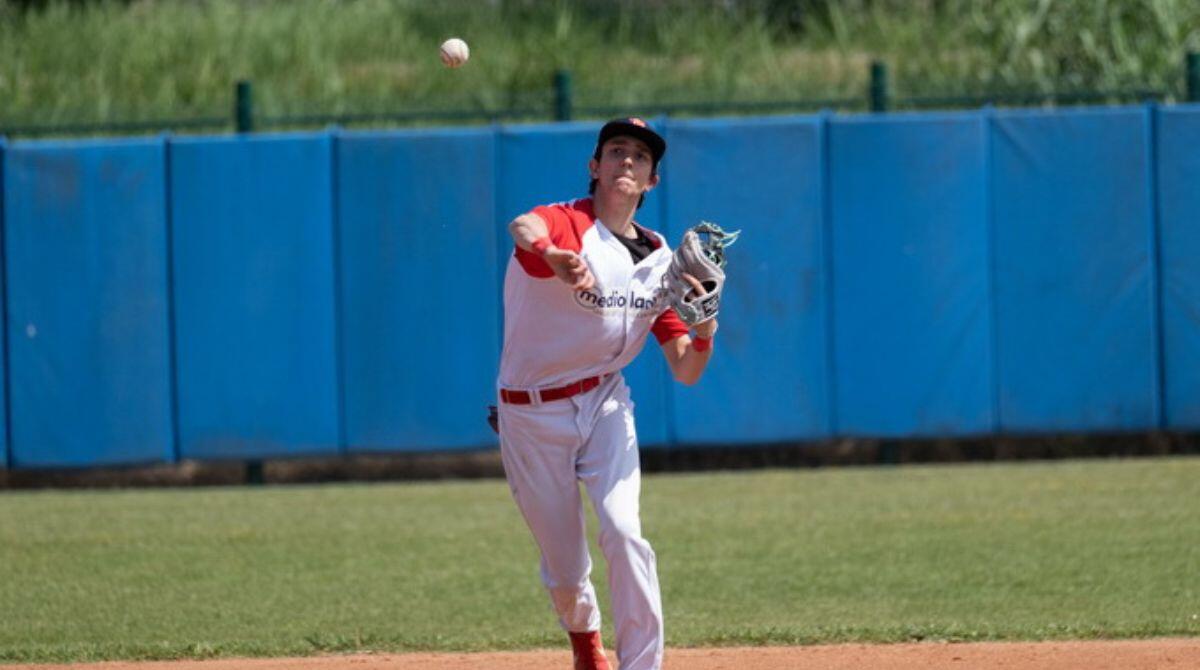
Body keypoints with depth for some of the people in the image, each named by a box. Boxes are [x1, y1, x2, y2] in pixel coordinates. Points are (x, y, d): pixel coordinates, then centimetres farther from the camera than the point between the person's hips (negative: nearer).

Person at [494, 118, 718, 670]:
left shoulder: (660, 261, 2)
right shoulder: (566, 226, -14)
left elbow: (685, 372, 4)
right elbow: (524, 228, -42)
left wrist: (704, 330, -19)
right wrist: (551, 256, -66)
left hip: (604, 404, 3)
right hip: (531, 413, -3)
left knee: (623, 532, -21)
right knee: (564, 568, 5)